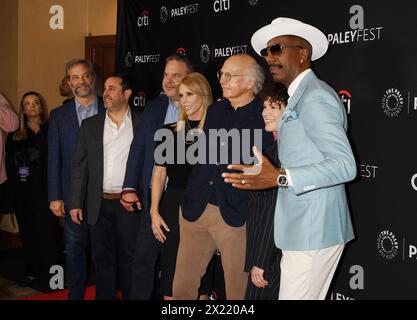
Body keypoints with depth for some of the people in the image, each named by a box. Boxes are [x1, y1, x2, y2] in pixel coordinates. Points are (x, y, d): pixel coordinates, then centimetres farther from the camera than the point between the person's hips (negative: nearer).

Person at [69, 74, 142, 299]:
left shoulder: (142, 123, 1)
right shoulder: (90, 125, 8)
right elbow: (80, 167, 7)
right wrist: (75, 203, 2)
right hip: (100, 205, 2)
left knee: (130, 258, 7)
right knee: (103, 259, 10)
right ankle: (105, 296, 22)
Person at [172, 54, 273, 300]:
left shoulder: (266, 117, -6)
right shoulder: (215, 111, 13)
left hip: (235, 215, -5)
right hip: (196, 209, 6)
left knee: (238, 289, 7)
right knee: (182, 286, 11)